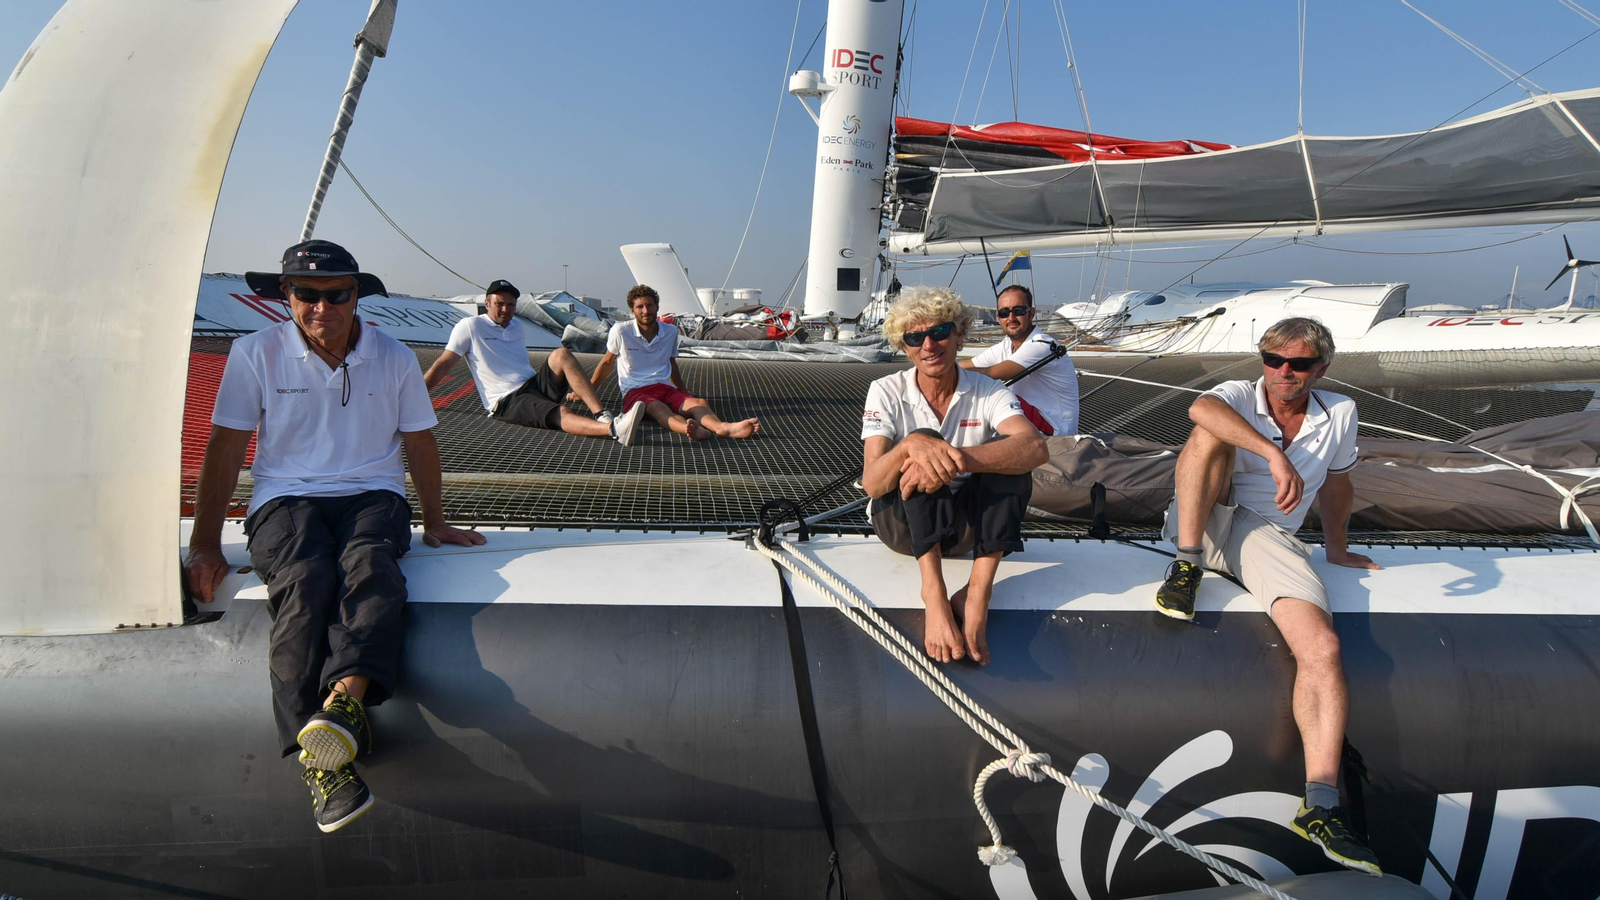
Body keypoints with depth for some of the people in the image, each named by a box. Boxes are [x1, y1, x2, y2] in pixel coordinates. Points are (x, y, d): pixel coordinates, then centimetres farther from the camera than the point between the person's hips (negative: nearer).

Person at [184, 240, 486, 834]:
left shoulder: (394, 358, 8)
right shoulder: (256, 354, 6)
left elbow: (419, 442, 16)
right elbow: (226, 447, 7)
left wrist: (435, 522, 16)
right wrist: (205, 544, 4)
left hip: (372, 495, 1)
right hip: (285, 498, -1)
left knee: (370, 568, -35)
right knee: (305, 582, -33)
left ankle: (345, 699, -57)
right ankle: (321, 756, -41)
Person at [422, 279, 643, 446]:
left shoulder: (516, 325, 19)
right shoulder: (470, 327, 0)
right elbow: (442, 366, 1)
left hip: (535, 384, 6)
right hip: (507, 401, -6)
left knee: (561, 354, -23)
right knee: (560, 414, -34)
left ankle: (603, 417, -36)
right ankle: (614, 429, -61)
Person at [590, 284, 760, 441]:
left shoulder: (671, 331, 11)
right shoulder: (620, 331, 1)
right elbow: (607, 362, 16)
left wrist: (685, 392, 34)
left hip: (666, 388, 4)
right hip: (635, 392, -4)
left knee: (698, 402, -30)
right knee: (657, 408, -40)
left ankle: (724, 427, -62)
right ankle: (693, 430, -72)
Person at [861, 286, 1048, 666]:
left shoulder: (988, 392, -8)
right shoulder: (887, 392, -9)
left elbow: (1036, 449, -30)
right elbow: (871, 484, -22)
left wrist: (958, 459, -46)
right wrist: (910, 446, -44)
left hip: (965, 526, 1)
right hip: (902, 522, -1)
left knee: (1006, 453, -26)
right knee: (922, 440, -29)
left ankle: (978, 593, -33)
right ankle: (934, 590, -37)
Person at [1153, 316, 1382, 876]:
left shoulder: (1339, 414, 12)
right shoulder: (1239, 398, 1)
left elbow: (1336, 481, 28)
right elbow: (1201, 409, -26)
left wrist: (1335, 545, 35)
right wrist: (1276, 455, -37)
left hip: (1270, 537, 2)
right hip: (1207, 524, -1)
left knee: (1323, 648, -22)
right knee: (1213, 433, -28)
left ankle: (1321, 806, -22)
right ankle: (1186, 567, -24)